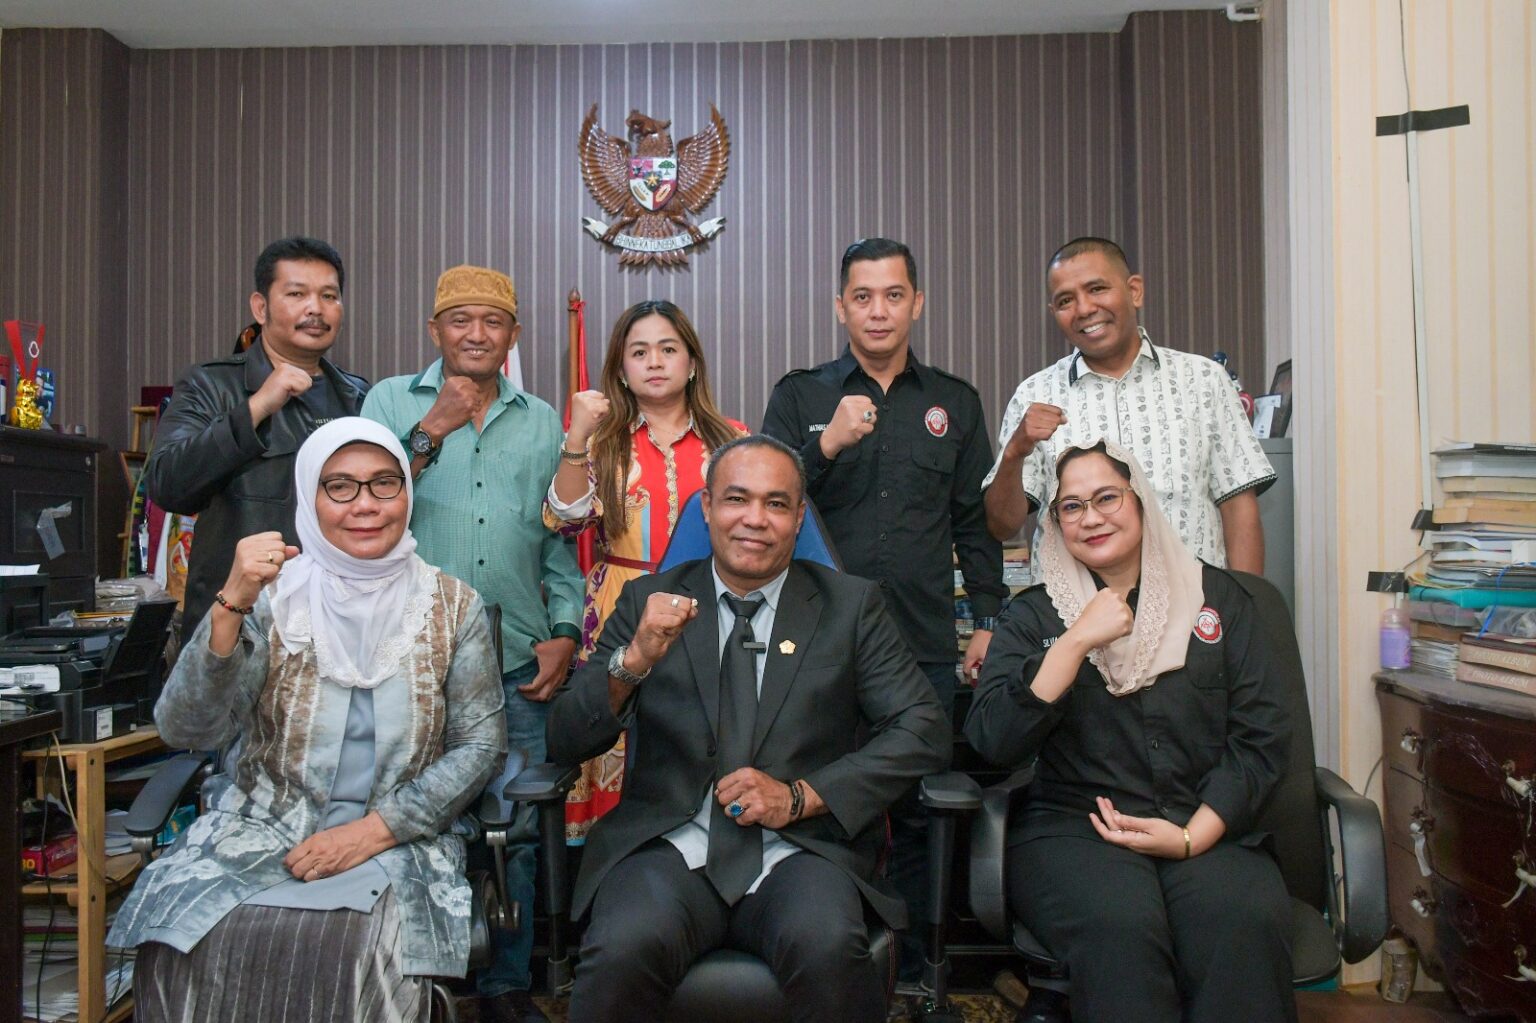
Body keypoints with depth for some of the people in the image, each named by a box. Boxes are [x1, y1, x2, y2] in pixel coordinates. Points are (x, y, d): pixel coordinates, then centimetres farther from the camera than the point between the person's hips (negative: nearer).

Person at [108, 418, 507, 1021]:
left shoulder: (453, 607, 3)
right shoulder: (274, 597, 1)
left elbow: (481, 744, 0)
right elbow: (185, 731, -9)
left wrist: (374, 830, -12)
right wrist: (231, 607, -23)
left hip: (392, 846, -1)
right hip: (255, 835, 1)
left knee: (356, 950, -30)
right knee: (183, 947, -26)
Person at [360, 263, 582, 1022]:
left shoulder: (542, 421, 13)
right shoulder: (392, 401, 7)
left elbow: (561, 539, 13)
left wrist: (565, 632, 3)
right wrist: (431, 432, -10)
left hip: (520, 662, 2)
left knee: (514, 831, 7)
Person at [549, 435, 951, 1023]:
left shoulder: (851, 606, 9)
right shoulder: (649, 601, 10)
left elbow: (924, 732, 2)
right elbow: (566, 744, 4)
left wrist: (802, 796, -10)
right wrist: (635, 660, -16)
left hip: (801, 852, 1)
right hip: (669, 849, 0)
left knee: (828, 950, -31)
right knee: (624, 952, -31)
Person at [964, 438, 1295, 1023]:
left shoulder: (1215, 596, 14)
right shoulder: (1033, 614, 11)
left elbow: (1263, 737, 6)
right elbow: (994, 743, -4)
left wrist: (1193, 835, -8)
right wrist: (1076, 641, -11)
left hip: (1205, 831, 1)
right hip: (1071, 825, -1)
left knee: (1245, 922, -32)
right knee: (1118, 925, -34)